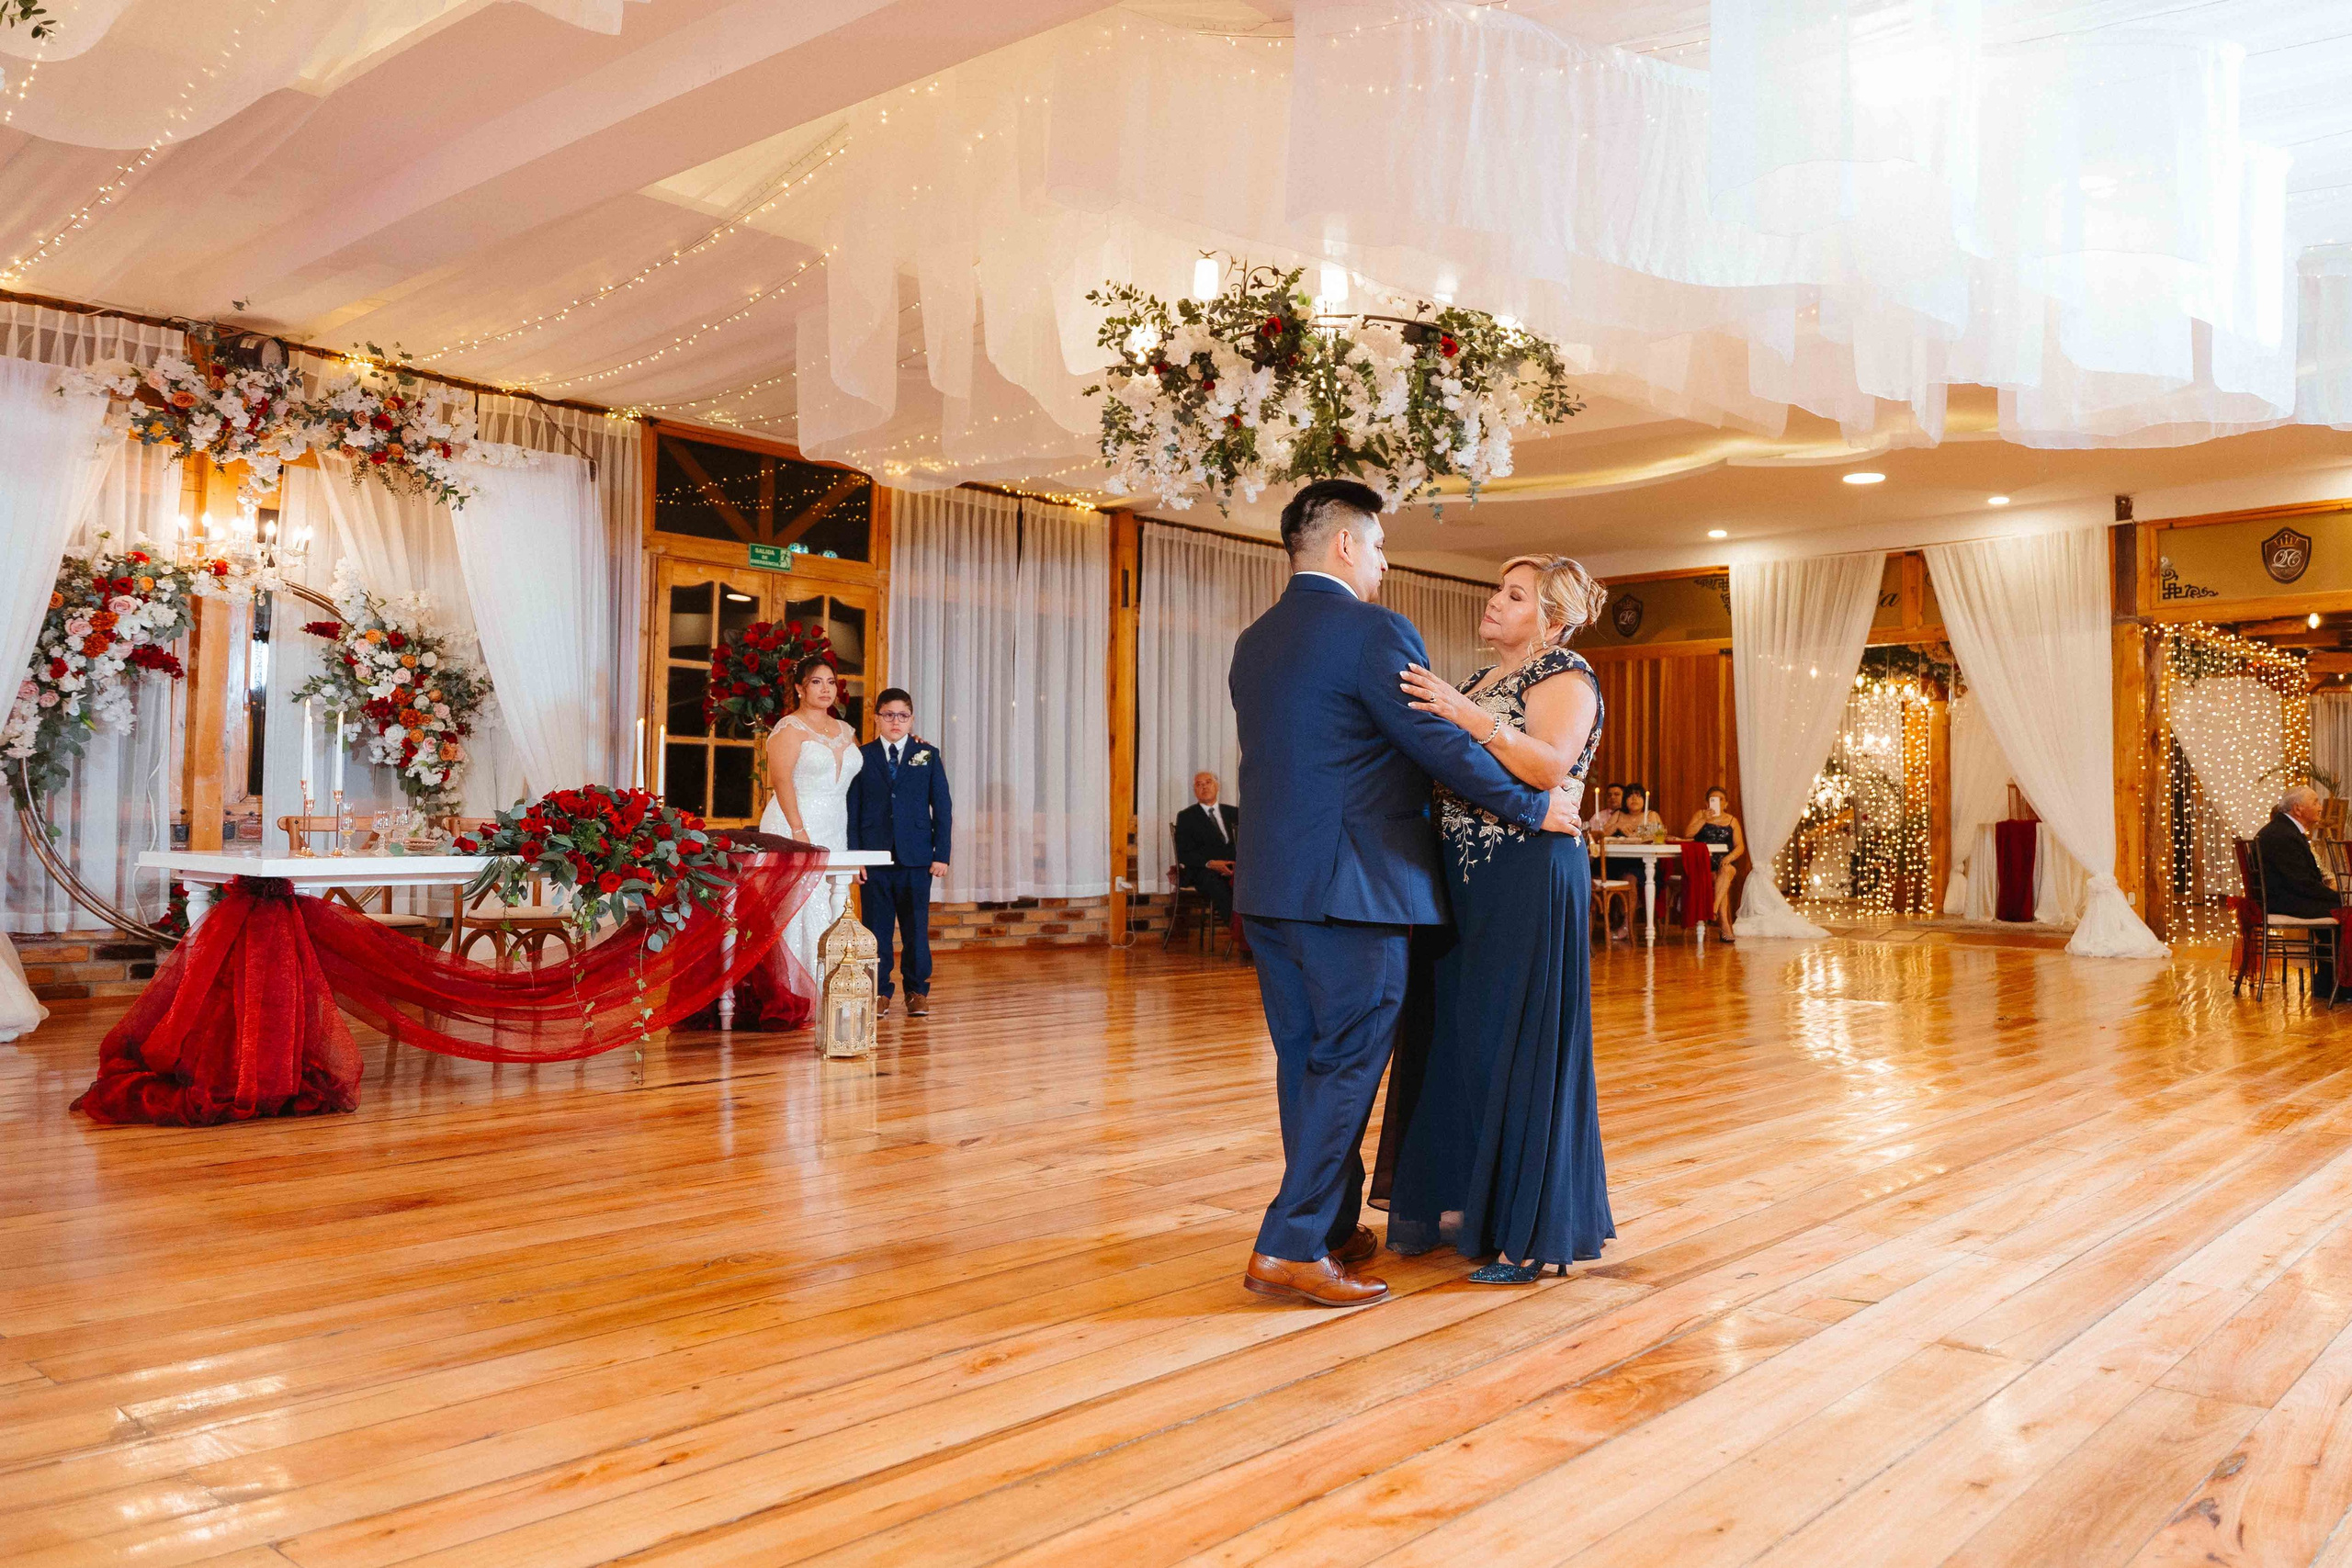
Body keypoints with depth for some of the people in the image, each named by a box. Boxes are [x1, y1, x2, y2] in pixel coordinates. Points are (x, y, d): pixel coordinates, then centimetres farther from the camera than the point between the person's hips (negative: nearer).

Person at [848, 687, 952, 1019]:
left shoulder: (928, 755, 7)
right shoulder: (861, 757, 5)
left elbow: (942, 807, 5)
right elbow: (852, 811, 4)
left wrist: (942, 854, -2)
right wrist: (854, 855, -4)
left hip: (916, 857, 0)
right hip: (874, 856, 0)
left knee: (916, 926, 4)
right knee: (876, 927, 4)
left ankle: (917, 992, 14)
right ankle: (878, 993, 13)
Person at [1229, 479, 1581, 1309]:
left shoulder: (1254, 640, 14)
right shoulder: (1374, 632, -12)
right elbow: (1443, 745, -12)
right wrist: (1535, 807, 1)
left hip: (1268, 882, 8)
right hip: (1352, 884, -8)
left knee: (1306, 1060, 14)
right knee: (1349, 1062, -1)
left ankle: (1332, 1227, 25)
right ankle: (1292, 1248, 0)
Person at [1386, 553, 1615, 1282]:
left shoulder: (1565, 675, -6)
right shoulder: (1483, 680, 19)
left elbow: (1550, 766, -22)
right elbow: (1449, 775, 15)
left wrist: (1468, 716, -29)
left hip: (1530, 883, -8)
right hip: (1469, 883, 9)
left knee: (1516, 1042, -3)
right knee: (1457, 1036, 12)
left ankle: (1531, 1233, 9)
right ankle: (1469, 1204, 26)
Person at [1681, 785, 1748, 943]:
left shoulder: (1732, 821, 17)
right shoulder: (1701, 815, 14)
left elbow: (1740, 846, 6)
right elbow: (1687, 834, -2)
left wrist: (1730, 857, -16)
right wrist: (1704, 820, -13)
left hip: (1725, 863, 1)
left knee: (1726, 871, -35)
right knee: (1721, 881, -31)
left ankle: (1713, 910, -42)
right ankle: (1724, 924, -34)